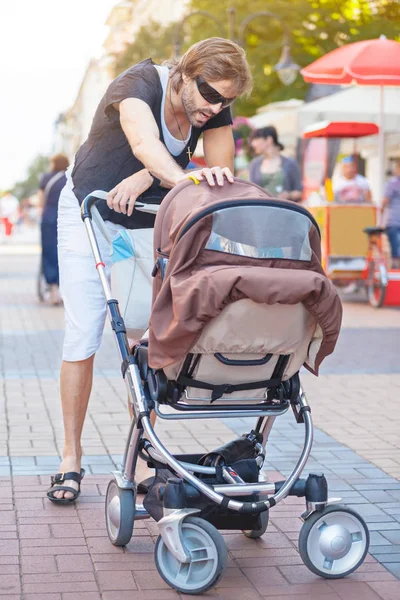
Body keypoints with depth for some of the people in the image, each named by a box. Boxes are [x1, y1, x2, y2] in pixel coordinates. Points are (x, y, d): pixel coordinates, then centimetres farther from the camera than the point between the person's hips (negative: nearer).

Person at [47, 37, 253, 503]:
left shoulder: (215, 110, -13)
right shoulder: (139, 85, -29)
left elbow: (220, 173, -20)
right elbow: (144, 142, -49)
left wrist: (144, 179, -31)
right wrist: (182, 177, -69)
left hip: (149, 220, 4)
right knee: (82, 337, -4)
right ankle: (71, 457, 7)